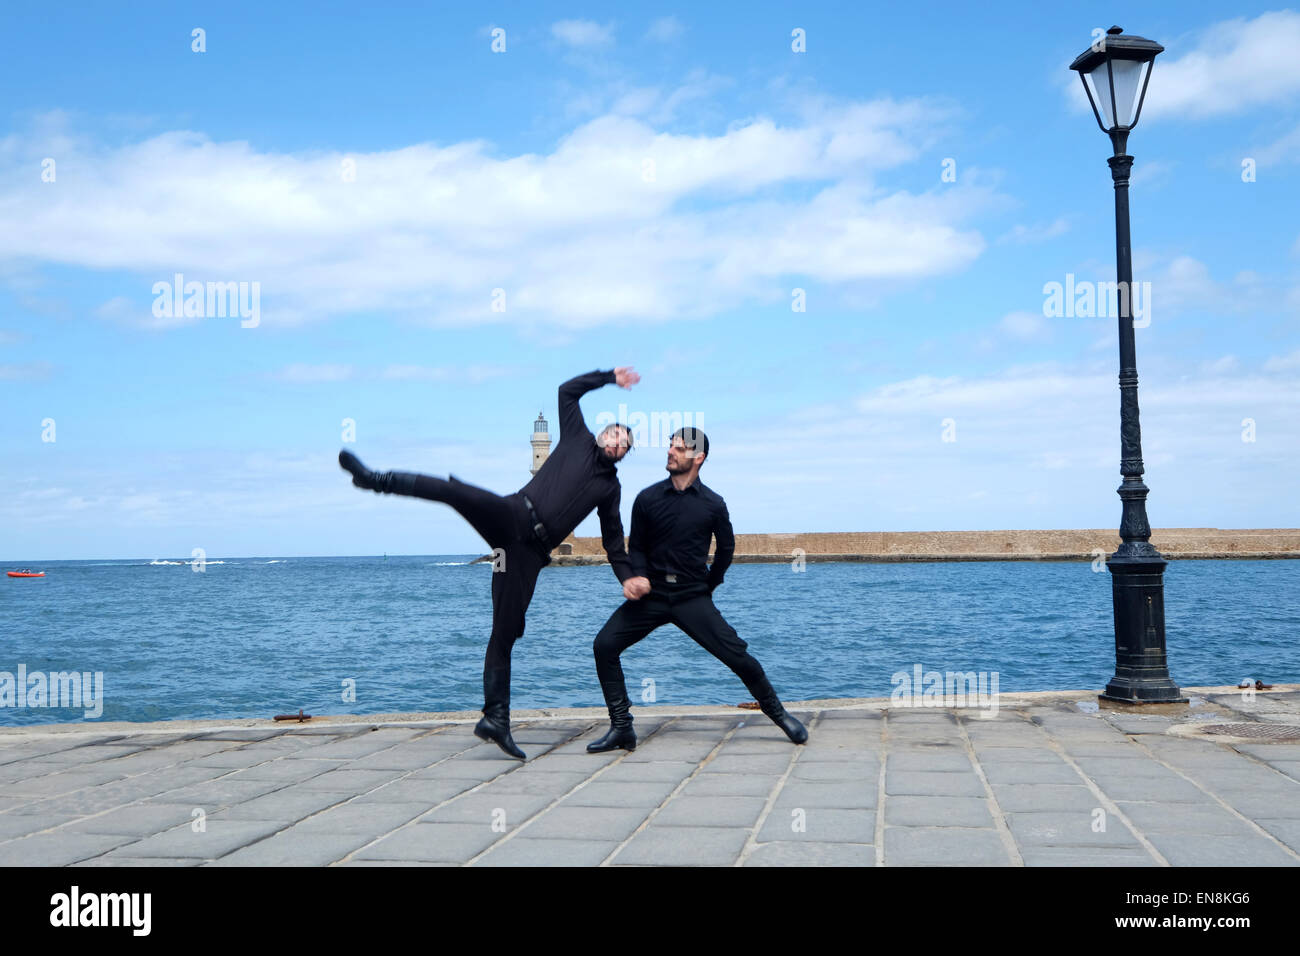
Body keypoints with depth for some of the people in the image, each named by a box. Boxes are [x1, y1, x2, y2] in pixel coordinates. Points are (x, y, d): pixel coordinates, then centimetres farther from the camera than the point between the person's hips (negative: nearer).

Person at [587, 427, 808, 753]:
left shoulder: (712, 504, 0)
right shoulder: (648, 499, 1)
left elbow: (726, 547, 16)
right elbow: (636, 547, 8)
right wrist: (638, 576, -10)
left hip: (692, 598, -1)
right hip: (651, 595, 2)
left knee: (738, 655, -10)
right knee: (604, 645, -14)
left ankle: (778, 714, 14)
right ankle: (621, 729, -3)